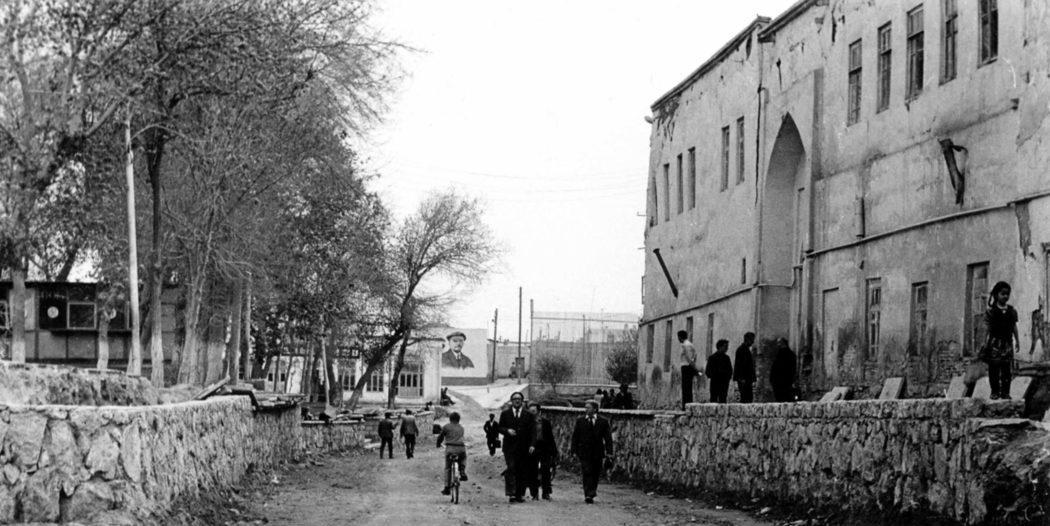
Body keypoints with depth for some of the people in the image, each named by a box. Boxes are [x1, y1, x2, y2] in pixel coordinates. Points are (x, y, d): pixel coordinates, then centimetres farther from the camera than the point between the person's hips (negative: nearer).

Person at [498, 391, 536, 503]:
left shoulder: (528, 415, 10)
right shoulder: (505, 414, 12)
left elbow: (532, 431, 4)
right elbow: (500, 428, 10)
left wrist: (532, 445, -8)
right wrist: (507, 430, -12)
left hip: (524, 448, 1)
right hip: (509, 447, -1)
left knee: (523, 472, -1)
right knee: (511, 468, -15)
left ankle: (520, 494, 5)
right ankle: (511, 493, -17)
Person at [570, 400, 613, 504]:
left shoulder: (603, 421, 3)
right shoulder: (580, 421, 5)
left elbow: (608, 437, 1)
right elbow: (575, 437, 6)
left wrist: (609, 451, -8)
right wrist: (574, 451, -2)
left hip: (598, 452, 1)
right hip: (584, 451, -1)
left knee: (596, 474, 8)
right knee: (587, 473, -10)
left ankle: (592, 492, 25)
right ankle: (588, 495, -13)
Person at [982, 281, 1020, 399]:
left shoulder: (1012, 311, 8)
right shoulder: (990, 311, -2)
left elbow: (1014, 326, 12)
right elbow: (987, 326, -3)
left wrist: (1017, 340, 8)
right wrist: (985, 342, -8)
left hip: (1007, 342, 3)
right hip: (994, 342, -3)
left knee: (1006, 369, 0)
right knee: (994, 368, -1)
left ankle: (1005, 392, 4)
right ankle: (995, 391, 5)